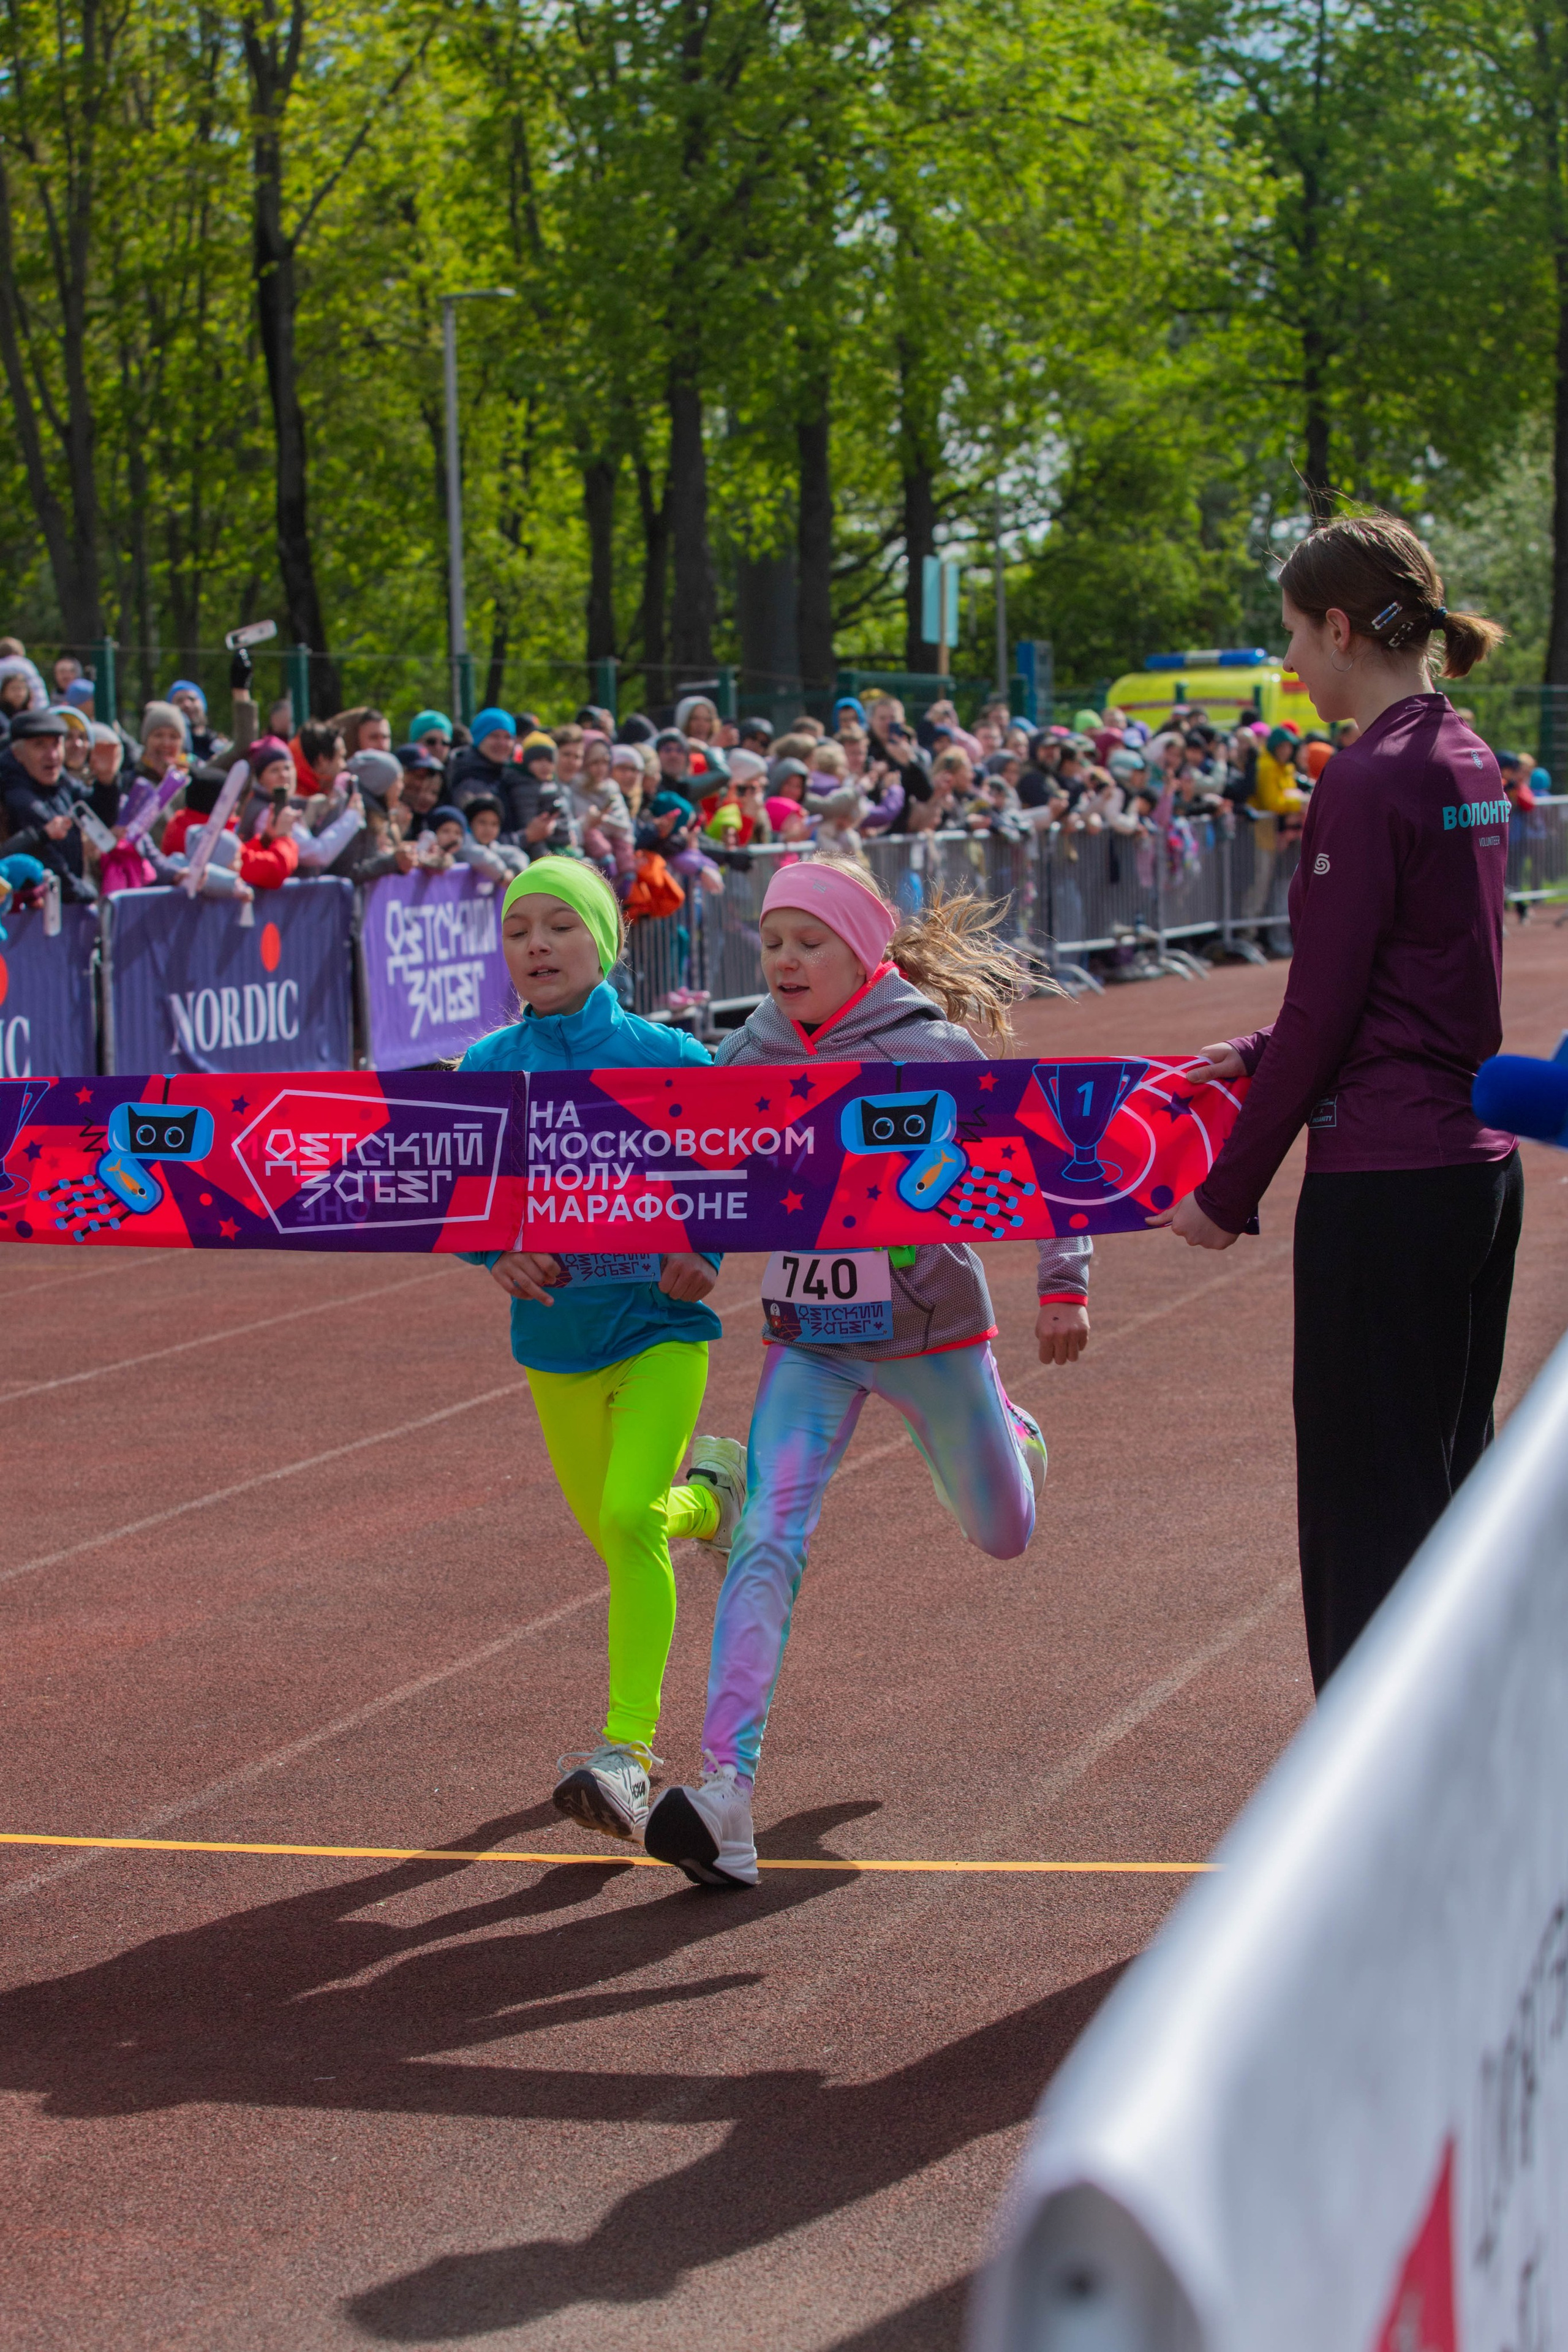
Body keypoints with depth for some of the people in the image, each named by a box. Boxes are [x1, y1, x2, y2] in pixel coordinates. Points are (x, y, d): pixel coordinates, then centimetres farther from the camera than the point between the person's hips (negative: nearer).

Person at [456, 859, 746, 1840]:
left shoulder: (664, 1057, -9)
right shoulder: (487, 1069, -2)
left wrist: (706, 1253, -16)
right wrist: (500, 1252, -15)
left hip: (660, 1326, -4)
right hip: (557, 1336, 4)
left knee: (631, 1516, -23)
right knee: (615, 1535, 18)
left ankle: (631, 1754, -20)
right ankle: (709, 1487, 53)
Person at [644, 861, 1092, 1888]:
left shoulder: (930, 1050, -14)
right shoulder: (752, 1053, -3)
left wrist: (1065, 1282, -12)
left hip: (930, 1323, -1)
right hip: (809, 1333, 2)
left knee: (1004, 1536, 18)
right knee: (770, 1539, -20)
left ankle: (1010, 1433, 57)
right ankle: (728, 1793, -26)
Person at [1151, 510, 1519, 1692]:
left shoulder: (1371, 777, -16)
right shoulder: (1466, 760, 11)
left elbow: (1325, 1008, -14)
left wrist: (1230, 1191, -7)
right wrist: (1263, 1052, 20)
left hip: (1385, 1179, -9)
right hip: (1480, 1159, 9)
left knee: (1366, 1499, -2)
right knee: (1451, 1473, 16)